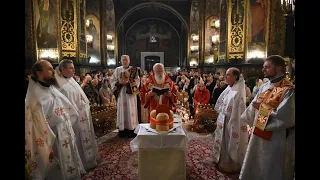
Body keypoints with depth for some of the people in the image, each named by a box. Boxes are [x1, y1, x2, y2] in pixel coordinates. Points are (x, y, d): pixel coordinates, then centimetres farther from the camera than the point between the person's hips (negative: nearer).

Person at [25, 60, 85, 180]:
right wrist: (48, 146, -19)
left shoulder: (51, 88, 4)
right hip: (54, 140, -8)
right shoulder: (35, 96, -22)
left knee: (69, 167, 25)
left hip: (66, 136, 8)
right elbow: (39, 125, -23)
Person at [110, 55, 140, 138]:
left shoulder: (133, 69, 5)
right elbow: (112, 80, 6)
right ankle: (122, 130, 9)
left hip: (130, 92, -1)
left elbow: (137, 80, -2)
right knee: (122, 110, 2)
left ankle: (131, 130, 7)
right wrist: (119, 82, -13)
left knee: (130, 110, 0)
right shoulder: (117, 70, 9)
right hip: (121, 93, 1)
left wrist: (129, 82, -18)